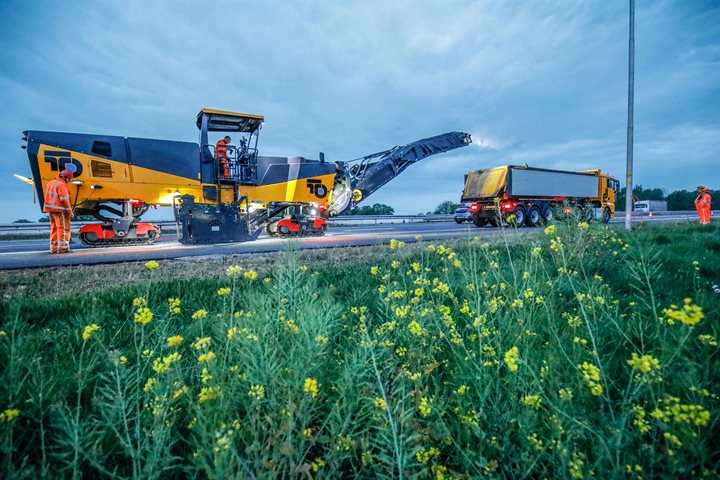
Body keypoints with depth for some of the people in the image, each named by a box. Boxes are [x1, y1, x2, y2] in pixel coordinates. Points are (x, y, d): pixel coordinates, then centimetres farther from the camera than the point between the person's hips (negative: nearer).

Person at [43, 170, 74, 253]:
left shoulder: (50, 183, 16)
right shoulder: (61, 185, -13)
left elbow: (49, 197, 16)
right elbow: (64, 200, -19)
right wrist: (70, 211, -14)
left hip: (51, 209, 9)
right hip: (59, 210, -9)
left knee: (54, 228, 14)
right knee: (63, 228, -5)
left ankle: (53, 248, 17)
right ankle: (62, 247, -7)